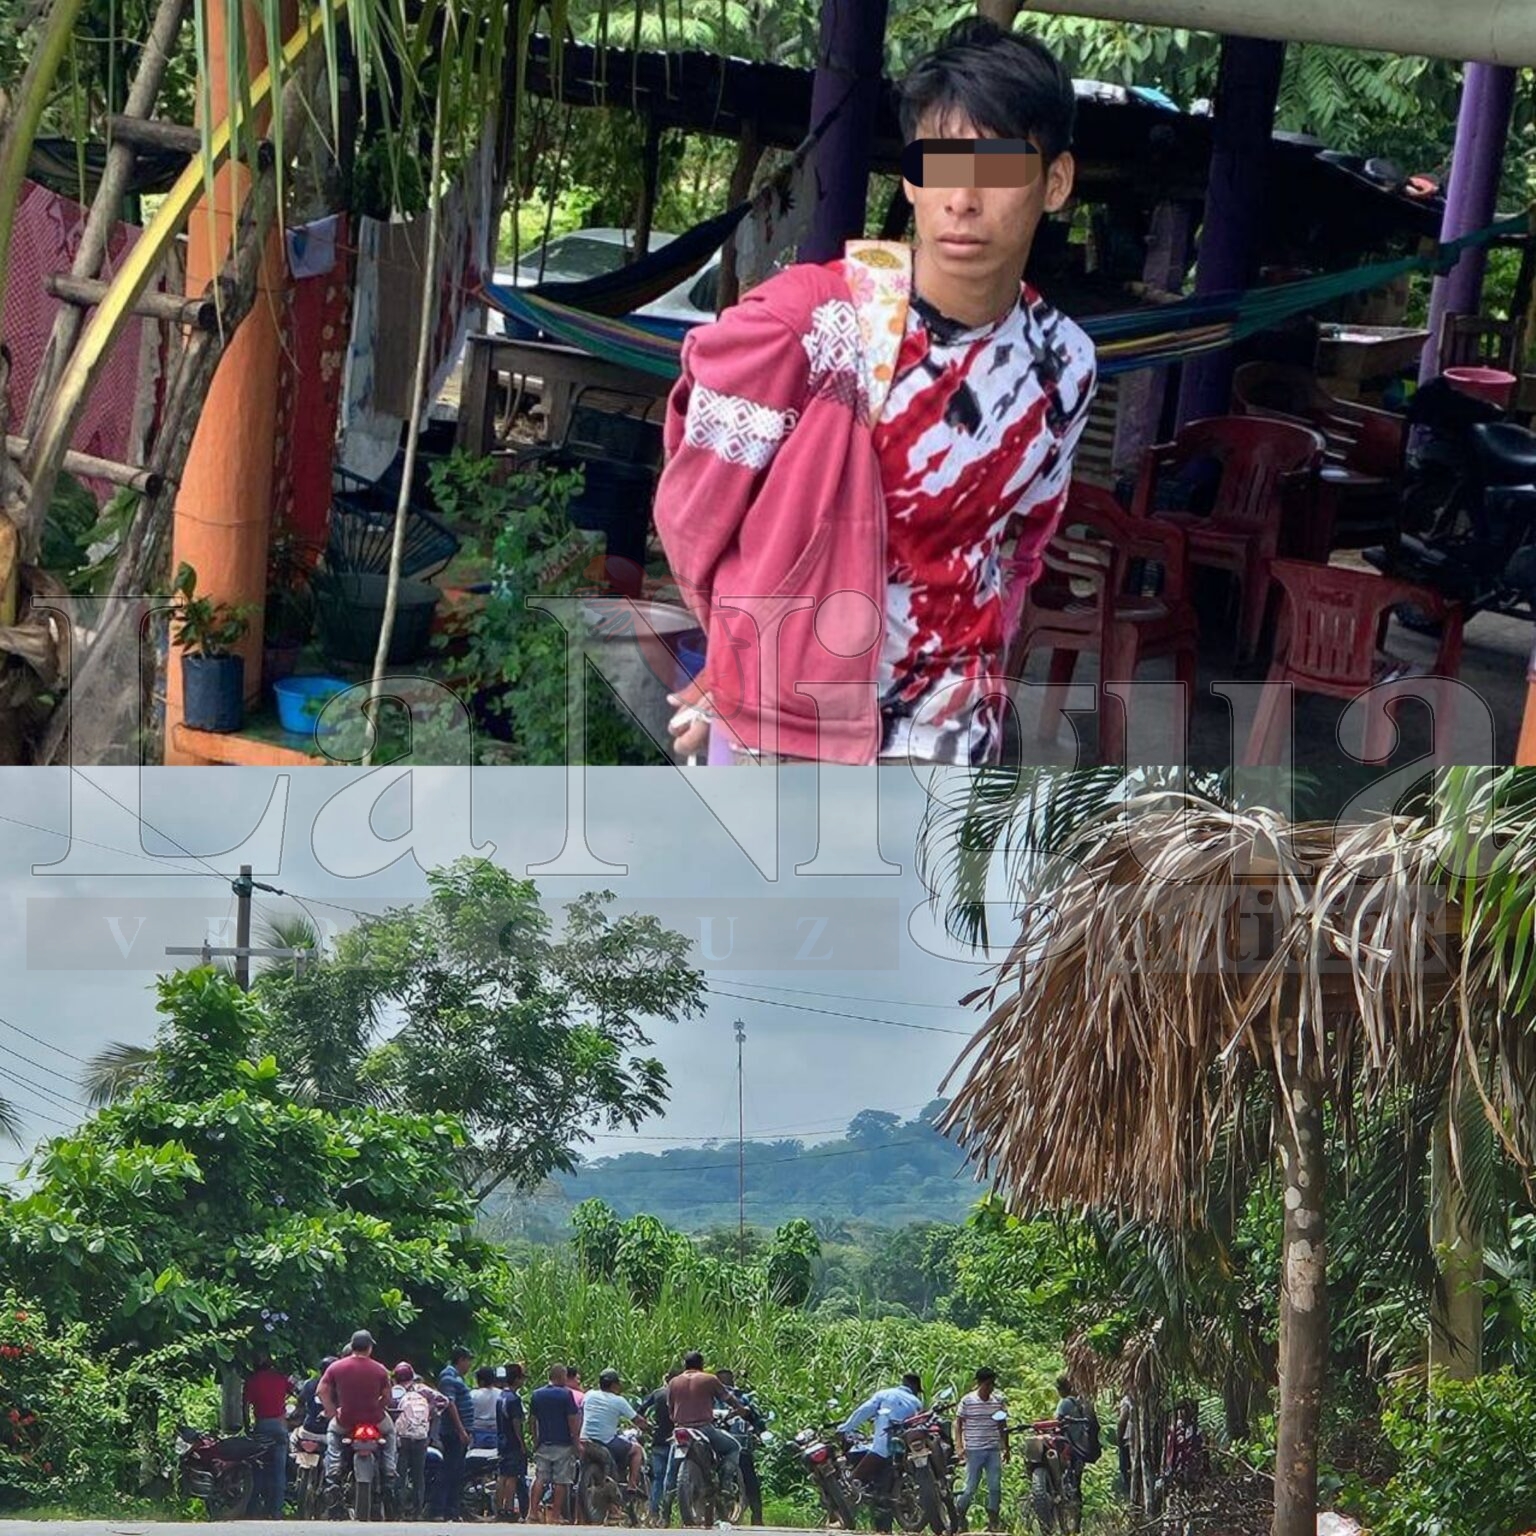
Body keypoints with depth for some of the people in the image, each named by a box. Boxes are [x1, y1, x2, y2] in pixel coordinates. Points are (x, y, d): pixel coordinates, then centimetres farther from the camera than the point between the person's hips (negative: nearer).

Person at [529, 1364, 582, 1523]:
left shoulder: (536, 1395, 7)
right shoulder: (565, 1394, -9)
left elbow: (533, 1421, 12)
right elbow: (573, 1420, -10)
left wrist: (535, 1442, 20)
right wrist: (576, 1441, -2)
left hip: (543, 1443, 5)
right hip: (563, 1444, -5)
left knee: (540, 1479, 6)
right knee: (561, 1480, 0)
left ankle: (534, 1510, -3)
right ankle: (557, 1515, 0)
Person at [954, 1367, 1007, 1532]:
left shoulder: (998, 1401, 7)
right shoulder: (967, 1401, -3)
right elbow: (958, 1423, 1)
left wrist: (1005, 1448, 15)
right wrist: (959, 1446, -8)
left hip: (994, 1450, 3)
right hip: (974, 1450, -3)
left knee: (995, 1487, -3)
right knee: (971, 1487, -2)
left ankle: (993, 1523, 4)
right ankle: (959, 1517, 15)